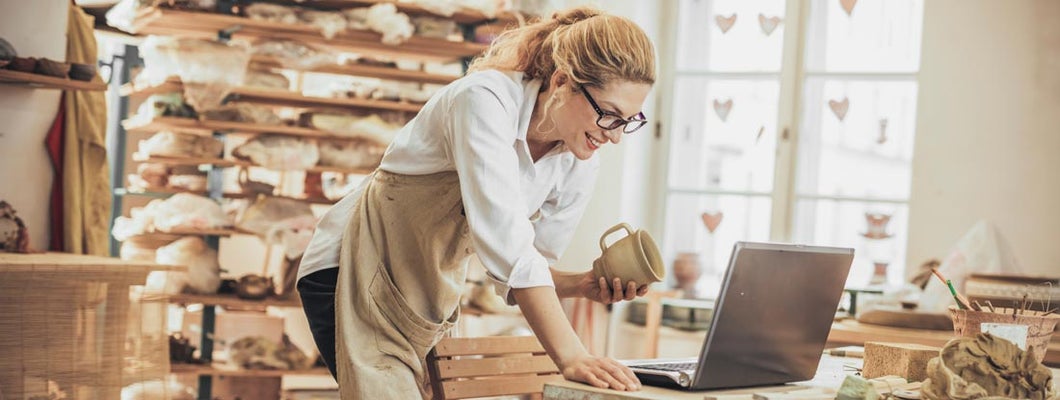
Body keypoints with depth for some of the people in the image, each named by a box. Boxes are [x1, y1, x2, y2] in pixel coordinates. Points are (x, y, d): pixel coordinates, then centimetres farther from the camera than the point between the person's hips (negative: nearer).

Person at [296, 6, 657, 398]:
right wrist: (569, 355, -39)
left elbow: (515, 275, 3)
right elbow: (504, 241, -35)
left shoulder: (580, 164, -4)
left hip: (430, 298, 7)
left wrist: (584, 284, -17)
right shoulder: (486, 99, -25)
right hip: (358, 273, -7)